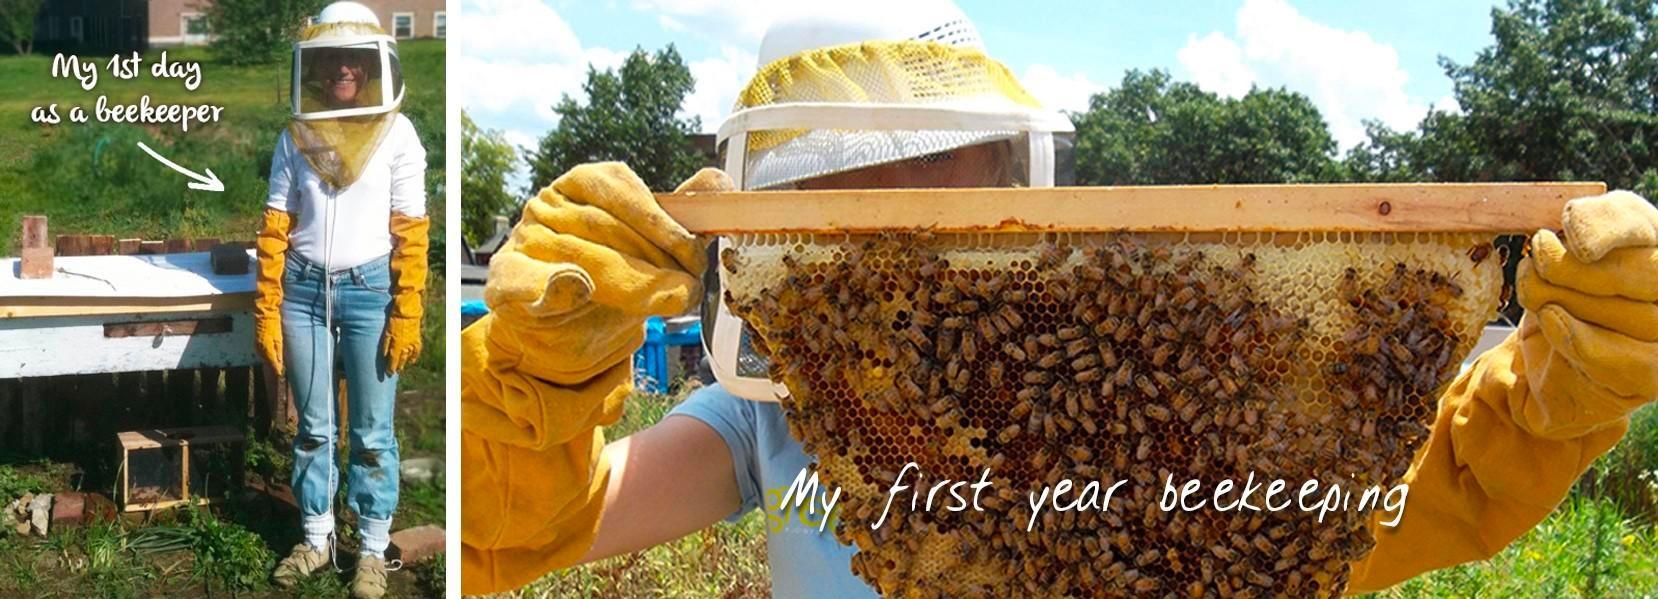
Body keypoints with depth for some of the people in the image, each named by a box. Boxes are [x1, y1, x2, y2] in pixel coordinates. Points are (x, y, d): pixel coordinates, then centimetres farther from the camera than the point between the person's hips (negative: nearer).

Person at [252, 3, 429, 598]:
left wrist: (407, 317, -8)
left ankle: (373, 550, 18)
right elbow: (275, 229, 5)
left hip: (369, 290, -3)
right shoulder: (295, 136, 5)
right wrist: (267, 313, 0)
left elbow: (410, 233, -4)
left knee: (372, 432, 6)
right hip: (304, 290, 3)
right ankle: (316, 538, 29)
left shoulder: (396, 134, -3)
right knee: (313, 426, 14)